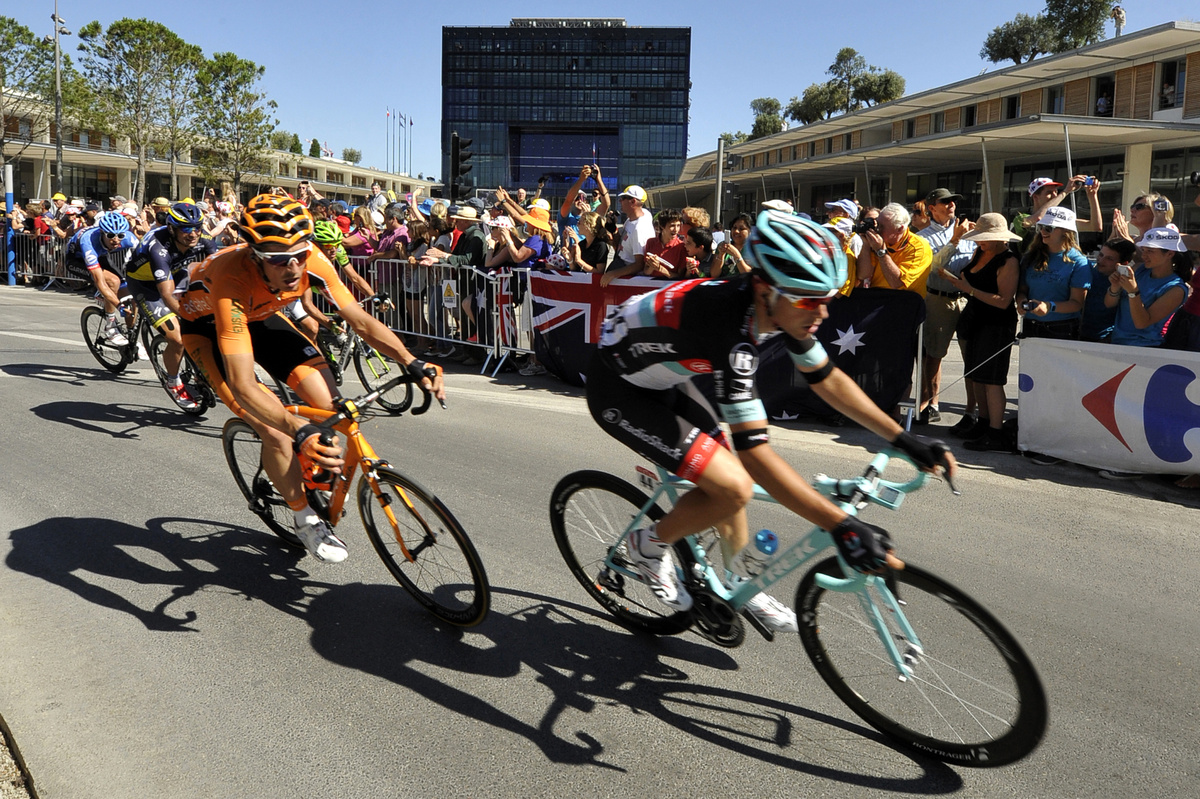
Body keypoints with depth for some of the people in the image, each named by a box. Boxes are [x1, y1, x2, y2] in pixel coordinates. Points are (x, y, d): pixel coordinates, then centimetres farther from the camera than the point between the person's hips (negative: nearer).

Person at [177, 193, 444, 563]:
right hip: (207, 323, -4)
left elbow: (361, 320, -18)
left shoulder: (311, 261, -29)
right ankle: (306, 520, 4)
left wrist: (415, 365, -30)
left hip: (259, 315, 4)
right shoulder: (233, 280, -42)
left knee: (328, 405, -14)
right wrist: (301, 432, -61)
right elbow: (242, 385, -47)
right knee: (277, 432, -20)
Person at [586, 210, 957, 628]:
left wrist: (904, 439, -3)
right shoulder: (728, 326, -38)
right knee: (733, 487, -17)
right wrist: (842, 526, -39)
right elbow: (755, 451, -39)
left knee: (728, 470, 10)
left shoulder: (783, 305, -14)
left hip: (667, 378, 8)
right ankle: (650, 544, 8)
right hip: (620, 389, -8)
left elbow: (827, 379, 1)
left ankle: (738, 584, 31)